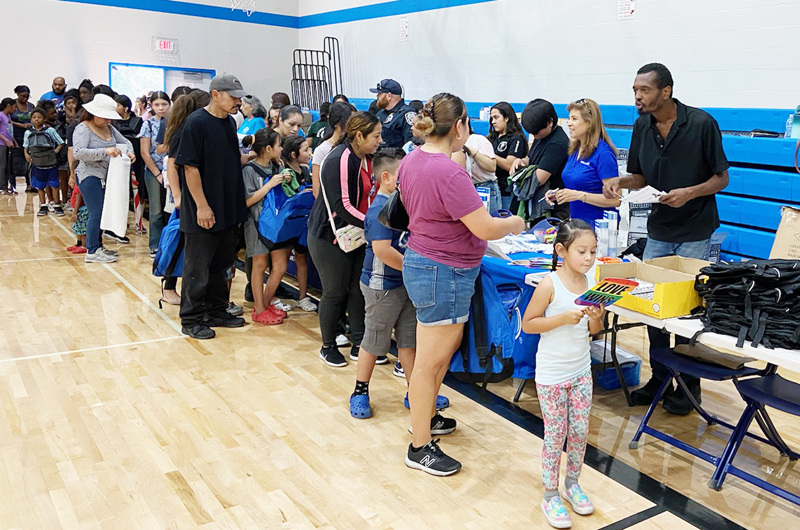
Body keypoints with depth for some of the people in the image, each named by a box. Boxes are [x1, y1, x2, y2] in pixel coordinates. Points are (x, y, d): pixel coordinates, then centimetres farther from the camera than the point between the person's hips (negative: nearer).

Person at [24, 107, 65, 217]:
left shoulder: (50, 130, -3)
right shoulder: (28, 132, 6)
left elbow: (61, 143, -1)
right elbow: (25, 146, 16)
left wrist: (56, 151, -15)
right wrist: (26, 154, -2)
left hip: (51, 162, -3)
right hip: (36, 163, 3)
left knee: (53, 184, 1)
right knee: (40, 186, 10)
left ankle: (57, 205, 10)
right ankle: (43, 205, 20)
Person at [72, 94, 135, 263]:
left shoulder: (109, 128, 11)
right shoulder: (83, 129, -12)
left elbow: (124, 141, 21)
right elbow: (78, 152, -24)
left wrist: (129, 151, -4)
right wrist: (105, 151, -30)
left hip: (105, 177, 8)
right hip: (90, 176, -8)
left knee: (101, 213, 12)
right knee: (96, 213, -8)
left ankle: (97, 246, 23)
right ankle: (92, 252, -2)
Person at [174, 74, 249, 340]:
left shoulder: (230, 122, 10)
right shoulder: (196, 122, -14)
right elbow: (191, 167, -17)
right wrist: (202, 206, -20)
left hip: (229, 208, 8)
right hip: (204, 211, -8)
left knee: (221, 263, 17)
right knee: (198, 266, 4)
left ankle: (217, 310, 31)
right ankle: (192, 319, 15)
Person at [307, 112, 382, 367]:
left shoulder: (365, 159, 6)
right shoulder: (339, 160, -21)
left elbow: (367, 195, 12)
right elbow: (342, 206, -25)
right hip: (329, 237, -8)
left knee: (358, 289, 9)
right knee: (335, 293, 3)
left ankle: (358, 344, 21)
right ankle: (328, 347, 21)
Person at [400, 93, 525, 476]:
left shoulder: (411, 160, 4)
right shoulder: (448, 173, -25)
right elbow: (486, 229, -23)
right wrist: (515, 223, -2)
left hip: (421, 261, 10)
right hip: (443, 274, -10)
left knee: (445, 349, 25)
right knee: (430, 362, 2)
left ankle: (426, 417, 40)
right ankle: (420, 448, 16)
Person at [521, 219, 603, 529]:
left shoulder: (592, 282, -1)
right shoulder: (550, 285, -18)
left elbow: (594, 330, 9)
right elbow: (528, 324, -15)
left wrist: (596, 318, -14)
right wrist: (563, 318, -25)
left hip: (581, 370, 5)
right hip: (551, 374, -5)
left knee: (580, 431, 13)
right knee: (555, 434, 4)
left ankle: (572, 483, 35)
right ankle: (550, 495, 19)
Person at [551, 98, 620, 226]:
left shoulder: (603, 153, -14)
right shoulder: (575, 150, 10)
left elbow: (615, 199, -18)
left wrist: (579, 195, -23)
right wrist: (557, 194, 4)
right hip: (576, 222, 7)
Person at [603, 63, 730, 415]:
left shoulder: (701, 124, -14)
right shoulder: (642, 127, 2)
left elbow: (721, 178, -8)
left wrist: (690, 192, -25)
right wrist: (619, 182, -10)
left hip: (695, 234, -5)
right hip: (658, 231, 5)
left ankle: (689, 384, 18)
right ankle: (659, 378, 24)